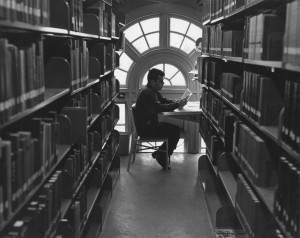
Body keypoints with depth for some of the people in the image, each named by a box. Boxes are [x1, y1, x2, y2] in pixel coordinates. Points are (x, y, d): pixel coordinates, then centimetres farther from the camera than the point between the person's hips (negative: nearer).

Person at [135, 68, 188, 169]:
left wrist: (175, 102, -1)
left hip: (149, 124, 11)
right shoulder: (147, 93, -20)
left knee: (174, 127, 7)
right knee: (175, 130, -14)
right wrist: (177, 105, -24)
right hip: (145, 128, -11)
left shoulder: (152, 91, 14)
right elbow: (159, 108, -30)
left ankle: (160, 153, 11)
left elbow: (164, 100, 19)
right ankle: (162, 157, -2)